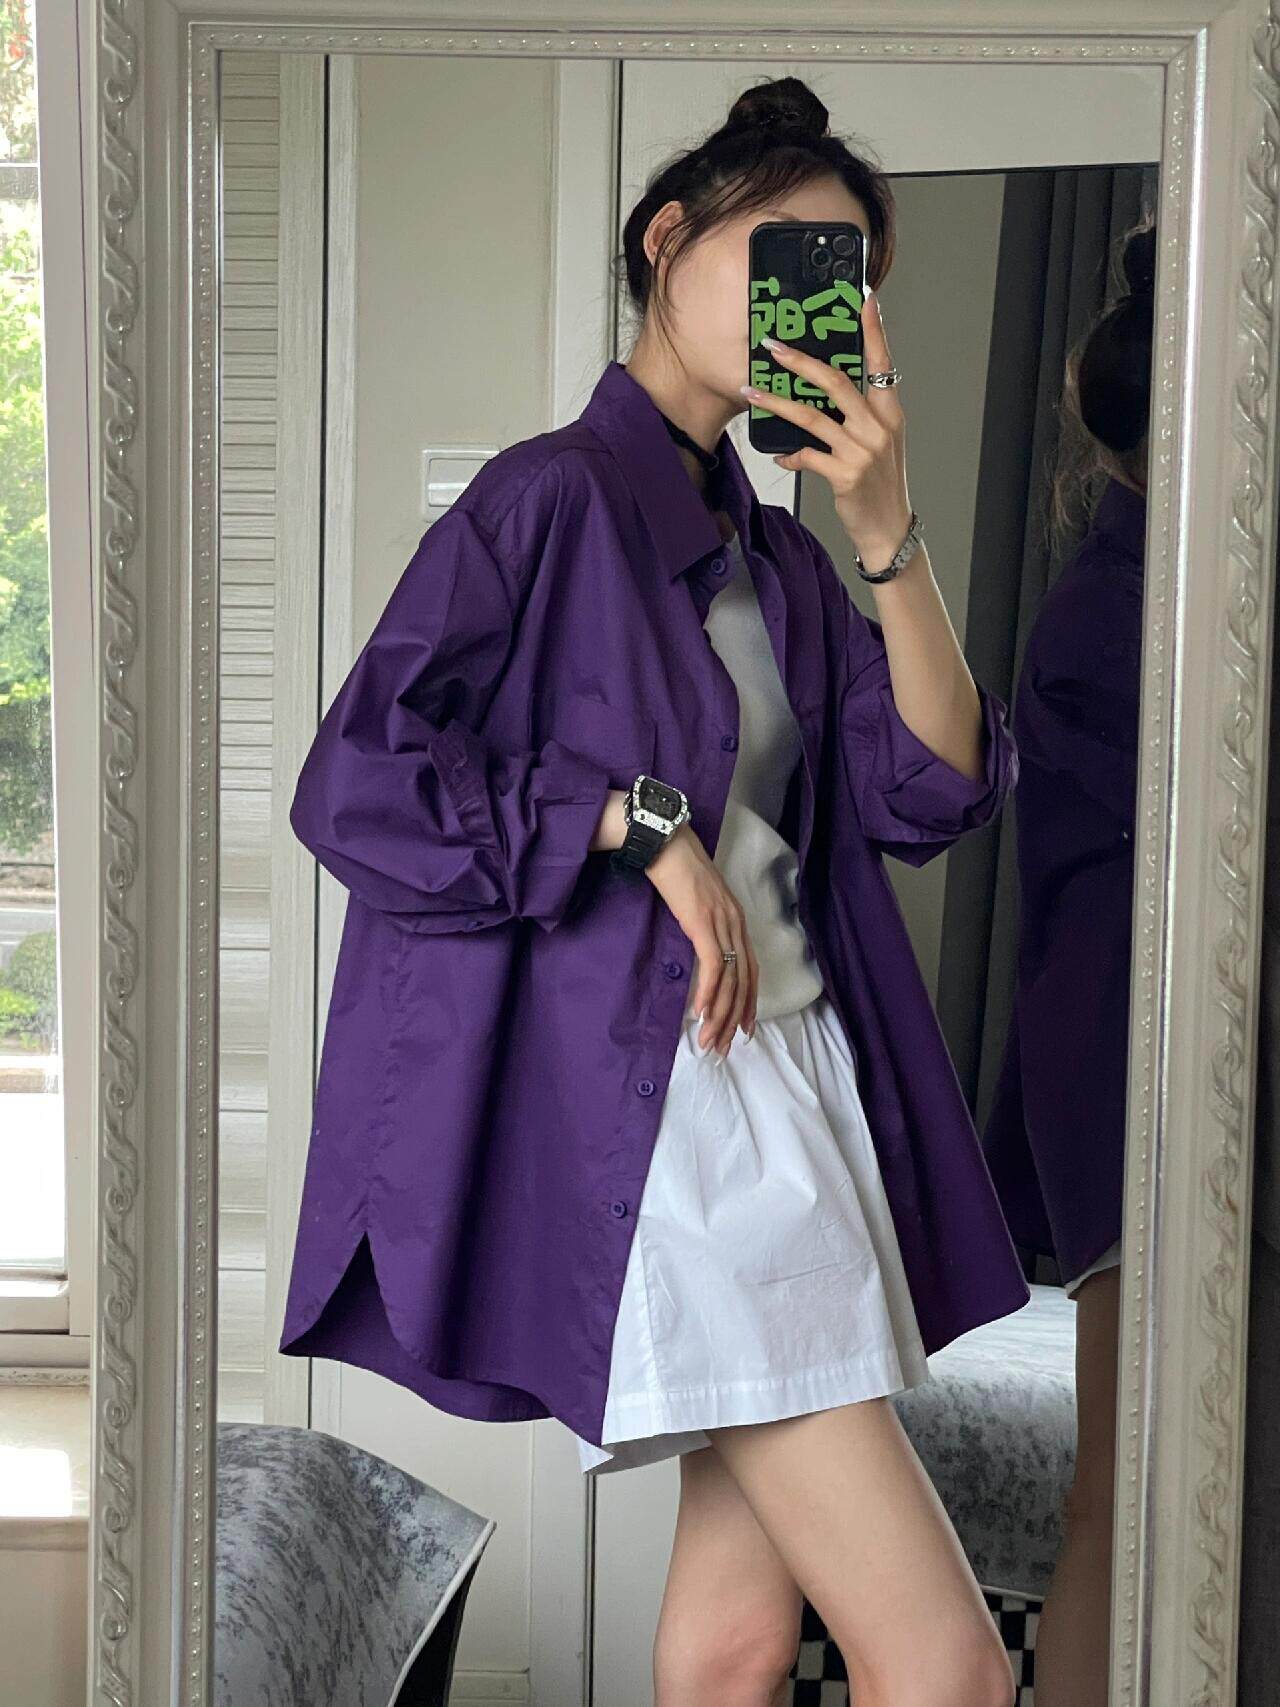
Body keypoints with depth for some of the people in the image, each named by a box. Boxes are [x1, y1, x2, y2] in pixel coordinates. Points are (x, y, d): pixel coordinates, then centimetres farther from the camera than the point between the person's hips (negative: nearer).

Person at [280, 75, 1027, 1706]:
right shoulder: (551, 497, -6)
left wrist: (886, 535, -5)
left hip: (795, 1074, 8)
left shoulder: (773, 555, 17)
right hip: (650, 1102, -8)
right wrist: (637, 823, -15)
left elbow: (928, 793, 5)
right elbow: (353, 785, -12)